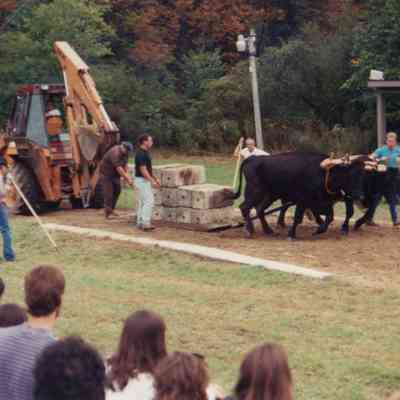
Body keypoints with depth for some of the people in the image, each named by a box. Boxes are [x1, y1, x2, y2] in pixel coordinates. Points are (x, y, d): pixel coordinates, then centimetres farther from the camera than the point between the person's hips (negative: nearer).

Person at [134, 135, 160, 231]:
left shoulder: (145, 153, 13)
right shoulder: (141, 154, -19)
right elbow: (143, 170, -23)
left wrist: (155, 179, 19)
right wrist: (152, 181, -24)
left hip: (145, 180, 10)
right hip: (142, 180, -10)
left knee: (143, 202, 11)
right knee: (149, 201, -12)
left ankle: (140, 223, 14)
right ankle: (145, 223, -12)